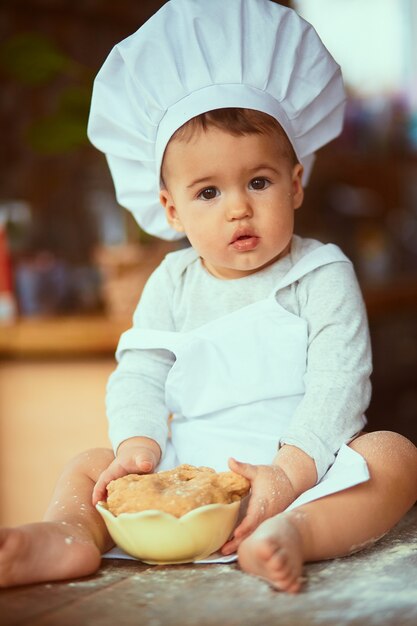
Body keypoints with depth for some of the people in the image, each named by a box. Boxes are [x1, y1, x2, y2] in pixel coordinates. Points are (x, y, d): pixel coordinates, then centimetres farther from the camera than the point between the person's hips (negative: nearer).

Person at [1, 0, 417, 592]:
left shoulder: (322, 275, -3)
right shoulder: (173, 283, 10)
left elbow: (338, 383, -12)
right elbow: (140, 374, 4)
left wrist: (289, 471, -26)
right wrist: (138, 444, -18)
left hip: (306, 462, -3)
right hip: (190, 469, 4)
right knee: (89, 466, -3)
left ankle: (296, 532, -50)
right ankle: (71, 533, -31)